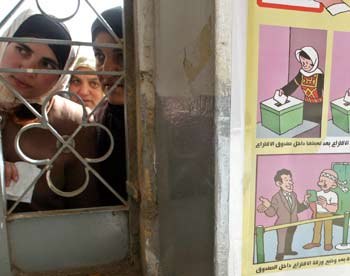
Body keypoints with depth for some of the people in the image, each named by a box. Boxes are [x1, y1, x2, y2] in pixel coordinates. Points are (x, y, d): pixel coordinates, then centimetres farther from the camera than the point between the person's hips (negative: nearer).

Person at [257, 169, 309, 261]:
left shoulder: (293, 195, -2)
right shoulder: (276, 197, -22)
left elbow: (297, 208, 9)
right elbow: (272, 212, -20)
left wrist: (305, 203, 0)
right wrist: (268, 207, -40)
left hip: (293, 224, 6)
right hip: (281, 225, -6)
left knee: (289, 240, 27)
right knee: (281, 242, 6)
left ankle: (288, 250, 49)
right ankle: (279, 255, 25)